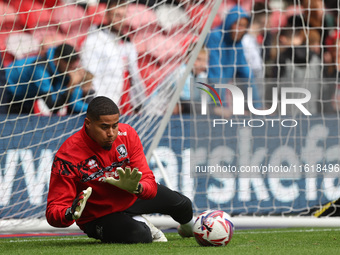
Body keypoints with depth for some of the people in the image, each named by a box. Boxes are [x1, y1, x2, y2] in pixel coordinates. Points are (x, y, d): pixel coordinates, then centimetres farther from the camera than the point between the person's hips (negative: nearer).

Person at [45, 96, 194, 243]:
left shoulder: (127, 134, -20)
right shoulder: (67, 156, -32)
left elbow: (150, 183, -21)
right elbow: (53, 212, -33)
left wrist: (136, 188, -46)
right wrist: (70, 213, -58)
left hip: (131, 197, 5)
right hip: (99, 214, -5)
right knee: (140, 237, -31)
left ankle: (187, 227, 55)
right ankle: (142, 226, 9)